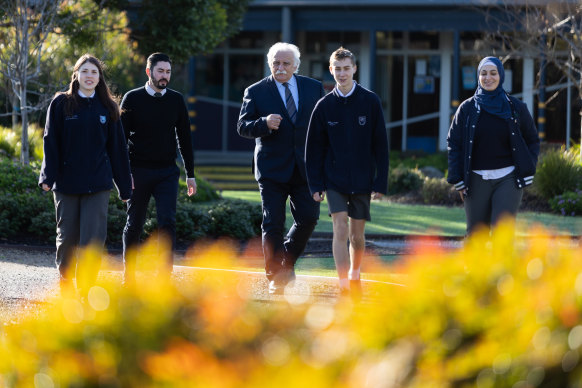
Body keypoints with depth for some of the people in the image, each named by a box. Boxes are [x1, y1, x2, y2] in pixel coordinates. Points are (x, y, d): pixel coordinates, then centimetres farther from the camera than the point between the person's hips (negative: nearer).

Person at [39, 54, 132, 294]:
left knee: (93, 237, -9)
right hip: (66, 182, 0)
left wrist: (124, 186, 9)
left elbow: (117, 148, 10)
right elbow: (51, 142, -1)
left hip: (98, 184, 0)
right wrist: (48, 176, -12)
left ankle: (85, 290, -5)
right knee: (67, 236, 7)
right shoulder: (61, 104, 3)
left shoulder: (107, 108, 8)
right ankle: (65, 281, 27)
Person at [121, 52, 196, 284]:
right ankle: (129, 277, 20)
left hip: (167, 172, 2)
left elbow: (184, 138, 13)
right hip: (139, 172, -1)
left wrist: (190, 174, 9)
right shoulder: (132, 99, 0)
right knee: (134, 225, 7)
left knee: (167, 222, -11)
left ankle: (165, 276, -11)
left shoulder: (176, 100, 8)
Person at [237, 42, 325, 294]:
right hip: (272, 168, -2)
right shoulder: (256, 92, 1)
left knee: (308, 218, -4)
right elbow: (243, 127, -3)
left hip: (305, 168, 2)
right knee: (273, 224, -2)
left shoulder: (314, 88, 8)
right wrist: (264, 124, -23)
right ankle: (275, 278, 7)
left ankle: (288, 258, 23)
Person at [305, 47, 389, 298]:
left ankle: (354, 276, 31)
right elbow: (314, 148, 5)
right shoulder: (324, 106, 0)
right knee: (340, 230, -12)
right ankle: (343, 286, -15)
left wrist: (381, 183, -4)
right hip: (334, 180, 0)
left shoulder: (370, 102, -3)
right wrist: (316, 184, 0)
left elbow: (380, 145, -1)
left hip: (362, 180, 0)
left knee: (357, 234, 9)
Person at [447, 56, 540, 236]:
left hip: (508, 180, -1)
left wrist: (527, 172, 2)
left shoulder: (516, 107, 5)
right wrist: (458, 180, -1)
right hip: (477, 179, 1)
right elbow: (453, 143, 6)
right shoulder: (468, 108, 5)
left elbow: (532, 140, 13)